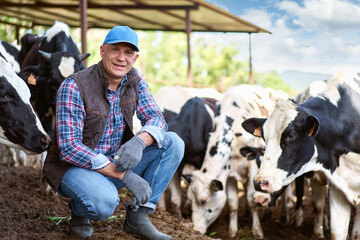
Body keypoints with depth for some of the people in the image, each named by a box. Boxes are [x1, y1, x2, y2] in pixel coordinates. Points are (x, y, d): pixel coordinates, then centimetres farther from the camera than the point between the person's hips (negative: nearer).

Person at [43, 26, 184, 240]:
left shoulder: (135, 81, -1)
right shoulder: (73, 87, -21)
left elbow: (157, 119, -7)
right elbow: (69, 147, -26)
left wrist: (139, 142, -32)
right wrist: (124, 175, -31)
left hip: (114, 163, 6)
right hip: (71, 166, -6)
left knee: (173, 144, -11)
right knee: (104, 201, -38)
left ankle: (137, 218, -6)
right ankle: (79, 210, 0)